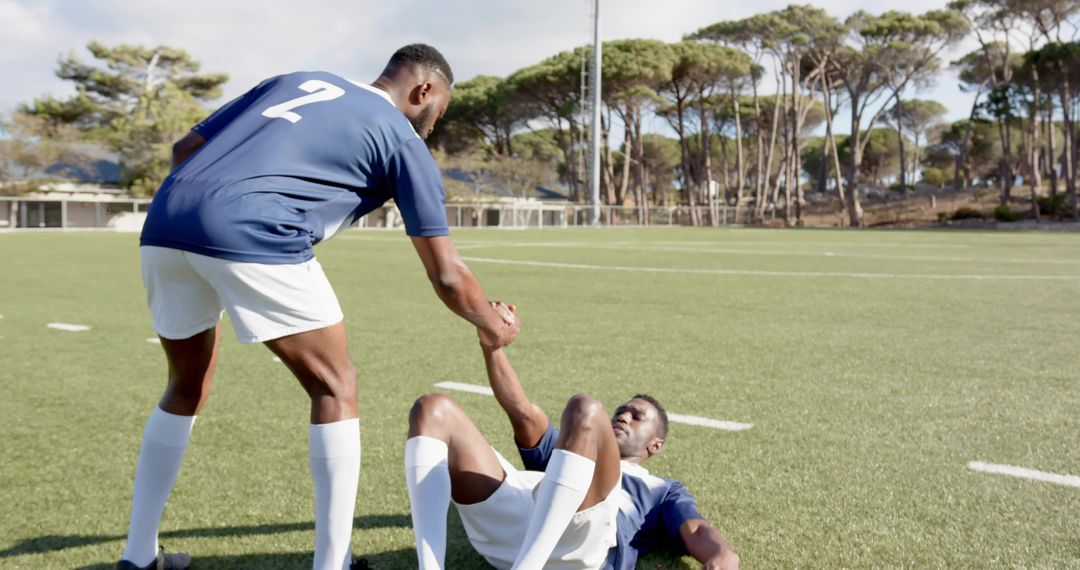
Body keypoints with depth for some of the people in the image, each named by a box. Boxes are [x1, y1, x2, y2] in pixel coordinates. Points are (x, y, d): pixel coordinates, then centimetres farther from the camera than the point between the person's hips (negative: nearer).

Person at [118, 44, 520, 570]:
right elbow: (445, 275, 13)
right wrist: (494, 328, 29)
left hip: (163, 226, 7)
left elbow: (184, 148, 26)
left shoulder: (294, 81, 30)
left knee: (187, 387, 26)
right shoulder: (402, 139, 14)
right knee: (336, 390, 10)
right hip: (253, 239, -7)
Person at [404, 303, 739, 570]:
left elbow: (697, 532, 15)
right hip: (506, 523, 4)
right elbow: (523, 412, 30)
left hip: (582, 542, -4)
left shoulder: (663, 490, 36)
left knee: (585, 410, -28)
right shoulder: (559, 456, 45)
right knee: (434, 409, -9)